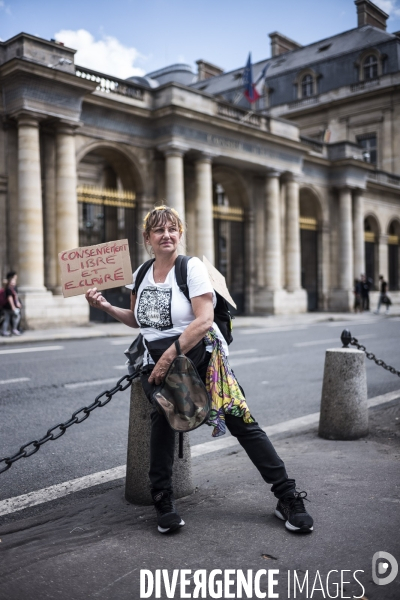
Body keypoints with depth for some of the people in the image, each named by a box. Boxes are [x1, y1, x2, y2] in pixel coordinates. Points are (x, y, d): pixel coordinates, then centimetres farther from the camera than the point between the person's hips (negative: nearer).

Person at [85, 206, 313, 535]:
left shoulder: (192, 267, -7)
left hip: (200, 355, -3)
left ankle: (288, 498, 2)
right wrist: (106, 306, 11)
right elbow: (138, 320, 24)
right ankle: (163, 501, -5)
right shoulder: (141, 274, 11)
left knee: (241, 421, -9)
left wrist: (170, 355, -21)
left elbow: (204, 320, -18)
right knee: (162, 417, -23)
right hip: (158, 361, 4)